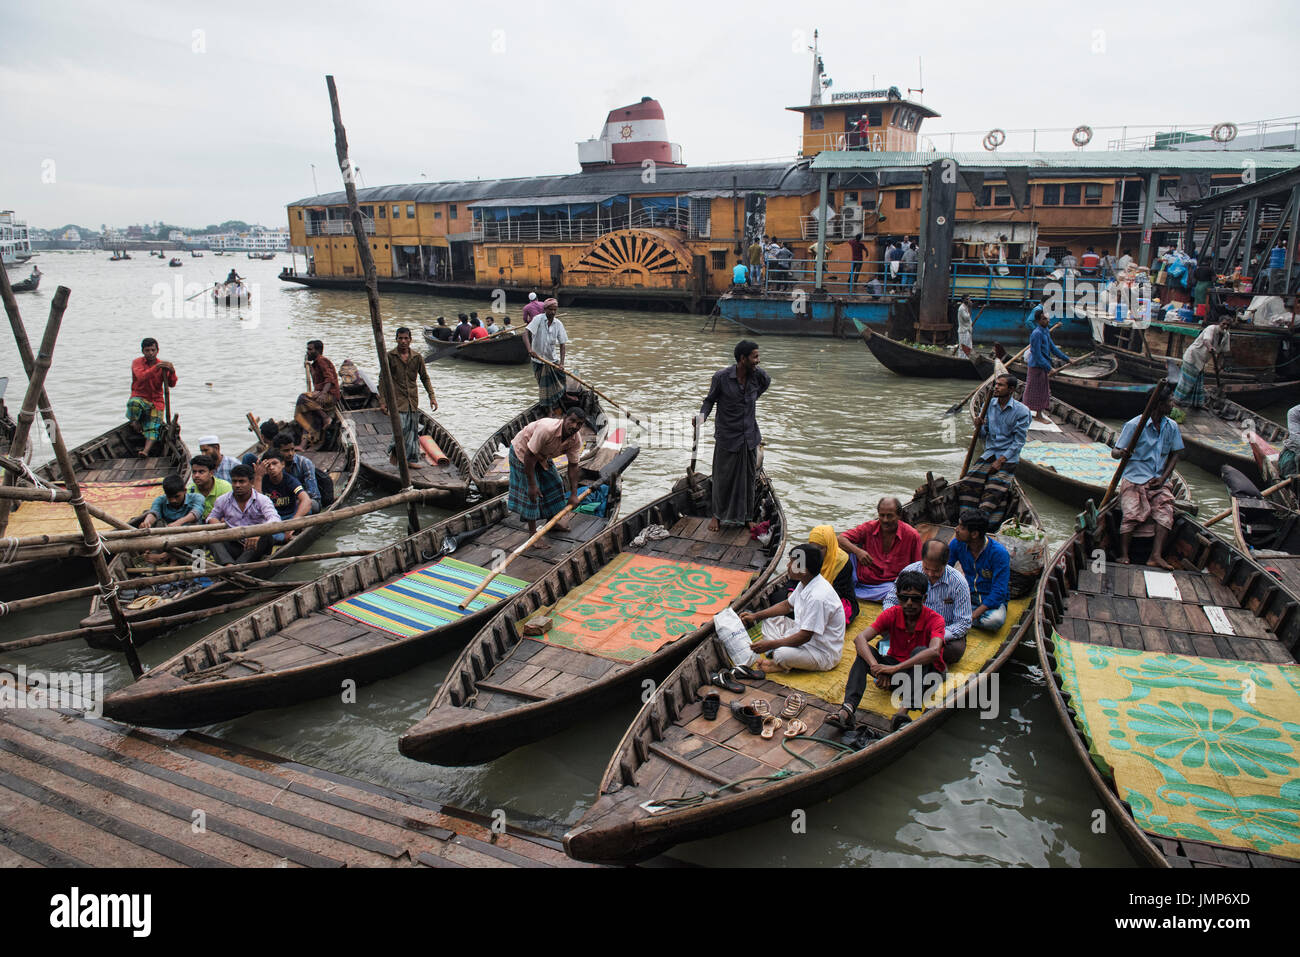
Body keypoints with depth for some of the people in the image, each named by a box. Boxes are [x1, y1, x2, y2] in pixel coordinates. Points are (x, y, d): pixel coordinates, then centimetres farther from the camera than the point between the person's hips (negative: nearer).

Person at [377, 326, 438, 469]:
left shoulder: (417, 357, 6)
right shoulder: (390, 357, -3)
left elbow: (425, 378, 14)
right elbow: (382, 379, 0)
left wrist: (432, 396, 5)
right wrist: (382, 401, -5)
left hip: (413, 400, 4)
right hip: (397, 400, -4)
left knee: (413, 430, 8)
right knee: (401, 428, -13)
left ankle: (412, 459, 18)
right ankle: (394, 451, 14)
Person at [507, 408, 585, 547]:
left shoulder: (576, 441, -18)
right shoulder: (547, 430, -41)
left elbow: (573, 465, -6)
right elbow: (529, 456, -35)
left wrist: (574, 494, -7)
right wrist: (532, 485, -30)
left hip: (543, 455, 8)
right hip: (522, 451, -8)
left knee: (554, 483, 14)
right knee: (530, 493, -10)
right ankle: (533, 535, -2)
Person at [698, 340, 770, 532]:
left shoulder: (758, 375, -5)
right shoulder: (721, 377, -16)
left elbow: (767, 381, 20)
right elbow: (710, 400, -4)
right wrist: (702, 416, -21)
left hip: (749, 437, 4)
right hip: (727, 437, -4)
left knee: (748, 478, 11)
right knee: (723, 478, 7)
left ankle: (747, 517, 28)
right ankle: (717, 515, 28)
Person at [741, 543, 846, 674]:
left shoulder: (818, 597, -31)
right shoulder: (804, 583, 0)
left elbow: (805, 636, -28)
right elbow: (787, 605, 18)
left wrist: (770, 644, -23)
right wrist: (756, 616, 12)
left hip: (824, 653, -10)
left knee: (782, 655, -36)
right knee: (770, 619, 8)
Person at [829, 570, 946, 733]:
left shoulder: (934, 620, -18)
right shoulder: (891, 614, -9)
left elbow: (934, 651, -39)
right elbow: (860, 638, -22)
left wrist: (895, 668, -45)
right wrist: (876, 667, -40)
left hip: (925, 671, -3)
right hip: (896, 667, 3)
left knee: (920, 651, -33)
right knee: (865, 652, -22)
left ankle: (904, 710, -51)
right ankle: (848, 709, -41)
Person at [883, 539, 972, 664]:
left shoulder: (958, 582, -15)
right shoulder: (910, 571, -11)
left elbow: (963, 623, -13)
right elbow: (890, 600, -1)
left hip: (945, 631, -1)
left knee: (956, 650, -34)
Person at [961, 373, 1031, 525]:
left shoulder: (1022, 411, -7)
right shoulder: (989, 405, 7)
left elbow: (1019, 441, -8)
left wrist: (1001, 460, -16)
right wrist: (979, 427, -12)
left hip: (1008, 457, -4)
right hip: (989, 454, 4)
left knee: (994, 490, -23)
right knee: (968, 483, -17)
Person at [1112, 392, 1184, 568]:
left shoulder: (1172, 427, 9)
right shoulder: (1134, 425, -7)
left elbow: (1174, 455, 14)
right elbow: (1114, 452, -5)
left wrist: (1163, 478, -1)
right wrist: (1121, 453, -32)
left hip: (1158, 481, 4)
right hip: (1134, 478, -4)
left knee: (1165, 509, -20)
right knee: (1132, 513, -22)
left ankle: (1156, 555, -23)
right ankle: (1124, 555, -14)